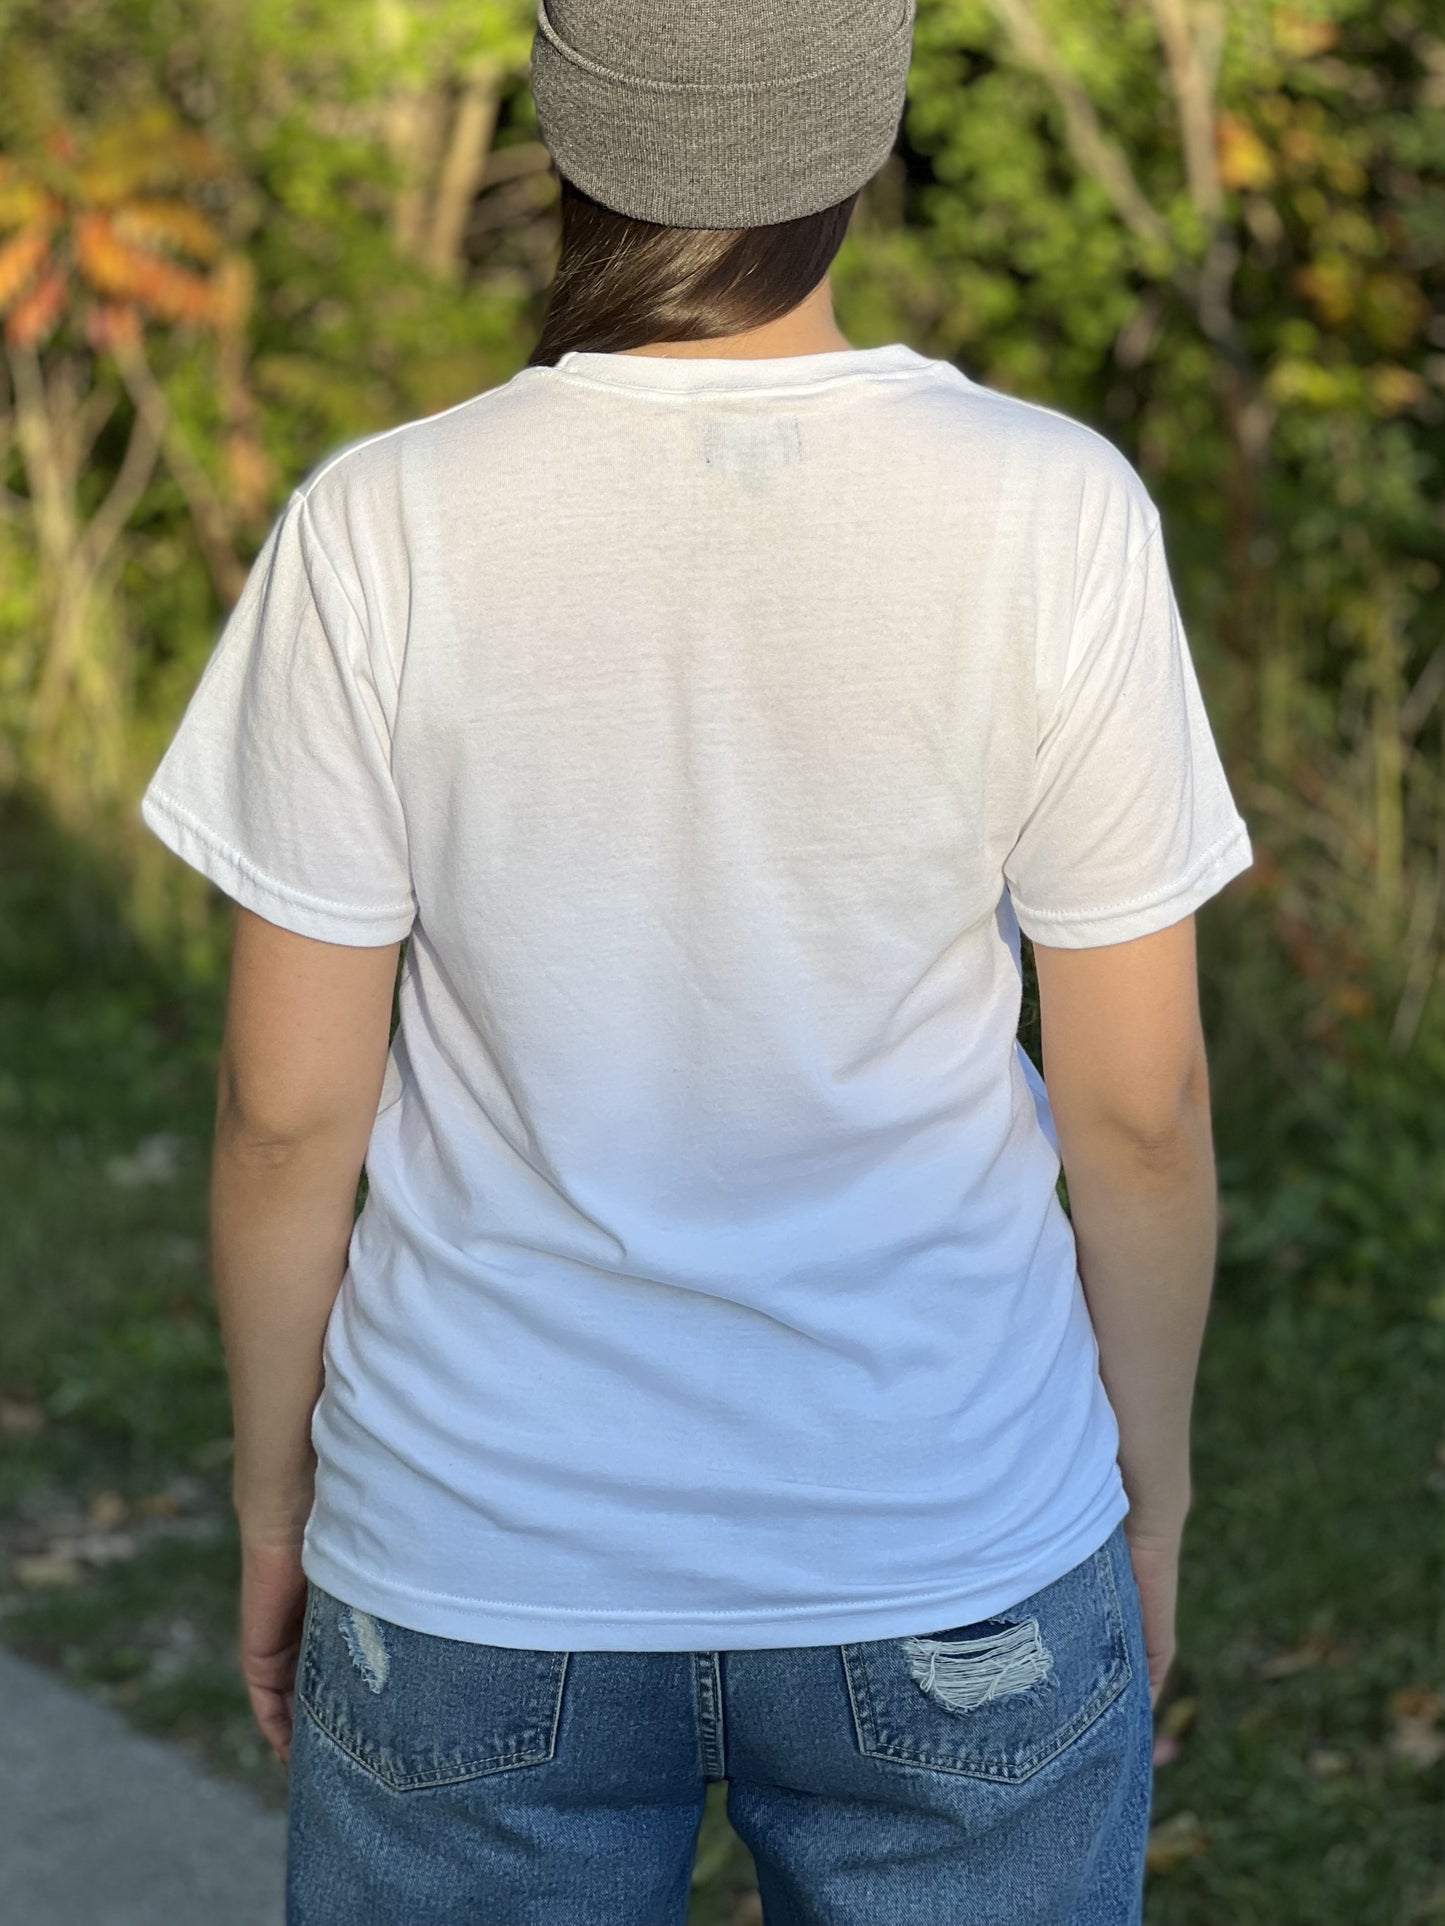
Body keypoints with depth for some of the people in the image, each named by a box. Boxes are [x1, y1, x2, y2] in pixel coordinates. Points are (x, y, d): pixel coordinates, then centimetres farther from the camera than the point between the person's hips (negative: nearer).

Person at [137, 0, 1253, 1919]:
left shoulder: (381, 537, -14)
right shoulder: (1055, 520, -15)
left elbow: (289, 1097, -8)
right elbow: (1138, 1092, -8)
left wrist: (274, 1502, 8)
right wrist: (1152, 1482, 8)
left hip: (491, 1574, 0)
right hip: (950, 1565, 0)